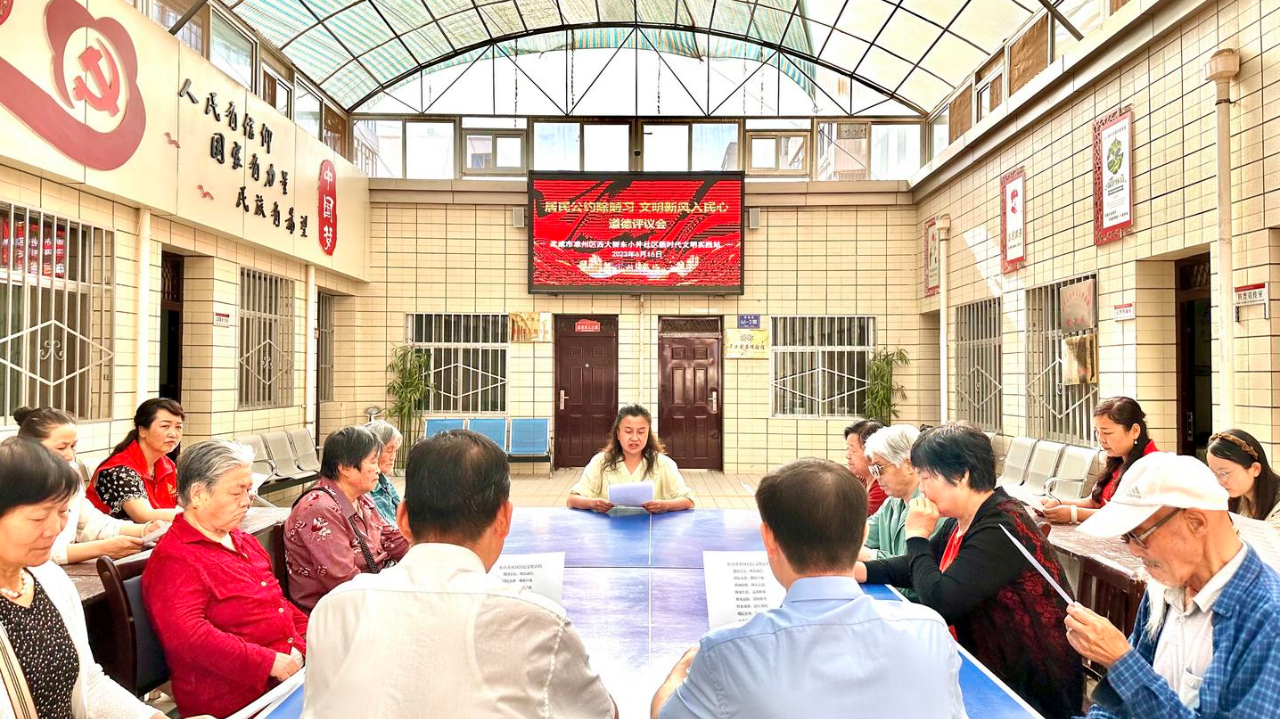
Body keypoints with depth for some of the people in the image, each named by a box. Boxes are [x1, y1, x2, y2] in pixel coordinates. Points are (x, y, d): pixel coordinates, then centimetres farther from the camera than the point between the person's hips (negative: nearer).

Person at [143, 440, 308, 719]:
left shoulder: (244, 541, 19)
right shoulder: (172, 559, -10)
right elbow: (188, 636, -22)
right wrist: (270, 663, -23)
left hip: (291, 664, 9)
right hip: (233, 697, -9)